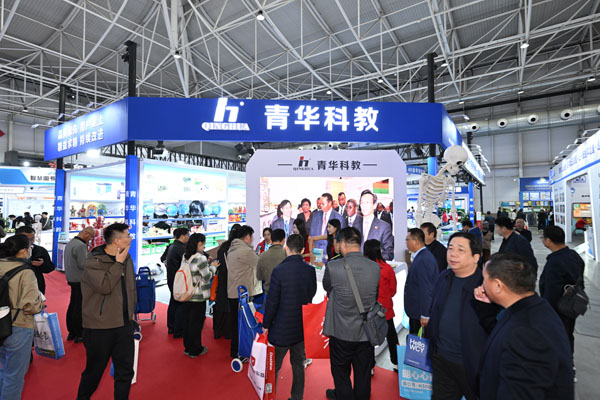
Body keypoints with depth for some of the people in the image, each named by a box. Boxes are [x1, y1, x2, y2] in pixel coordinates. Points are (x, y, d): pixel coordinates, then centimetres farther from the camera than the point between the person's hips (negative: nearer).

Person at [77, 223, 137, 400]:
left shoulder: (127, 258, 5)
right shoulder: (93, 262, -14)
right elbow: (104, 286, -28)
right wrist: (118, 264, -21)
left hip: (124, 324, 5)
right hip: (99, 326, -5)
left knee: (126, 370, 11)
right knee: (94, 371, 15)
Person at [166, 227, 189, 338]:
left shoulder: (171, 246, 10)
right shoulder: (181, 248, -20)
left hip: (171, 280, 10)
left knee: (173, 303, 19)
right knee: (181, 305, -2)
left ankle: (171, 328, 31)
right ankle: (178, 331, 4)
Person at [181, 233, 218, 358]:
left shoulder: (185, 257, 4)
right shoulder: (200, 258, -21)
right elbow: (207, 277, -16)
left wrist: (208, 264, 9)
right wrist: (213, 267, -1)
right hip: (198, 296, -7)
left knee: (188, 321, 19)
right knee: (196, 323, 7)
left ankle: (187, 347, 33)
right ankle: (195, 350, 20)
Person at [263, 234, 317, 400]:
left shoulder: (279, 270, -21)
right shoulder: (311, 270, -6)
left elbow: (272, 301, -16)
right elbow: (312, 296, 4)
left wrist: (266, 325, -2)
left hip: (282, 328, -4)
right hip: (303, 328, 5)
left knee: (273, 367, 15)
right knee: (298, 364, 22)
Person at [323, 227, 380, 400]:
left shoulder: (333, 267, -23)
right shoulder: (375, 268, -13)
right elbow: (375, 296, 2)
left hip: (342, 332, -3)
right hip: (367, 332, 3)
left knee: (341, 371, 23)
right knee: (363, 373, 24)